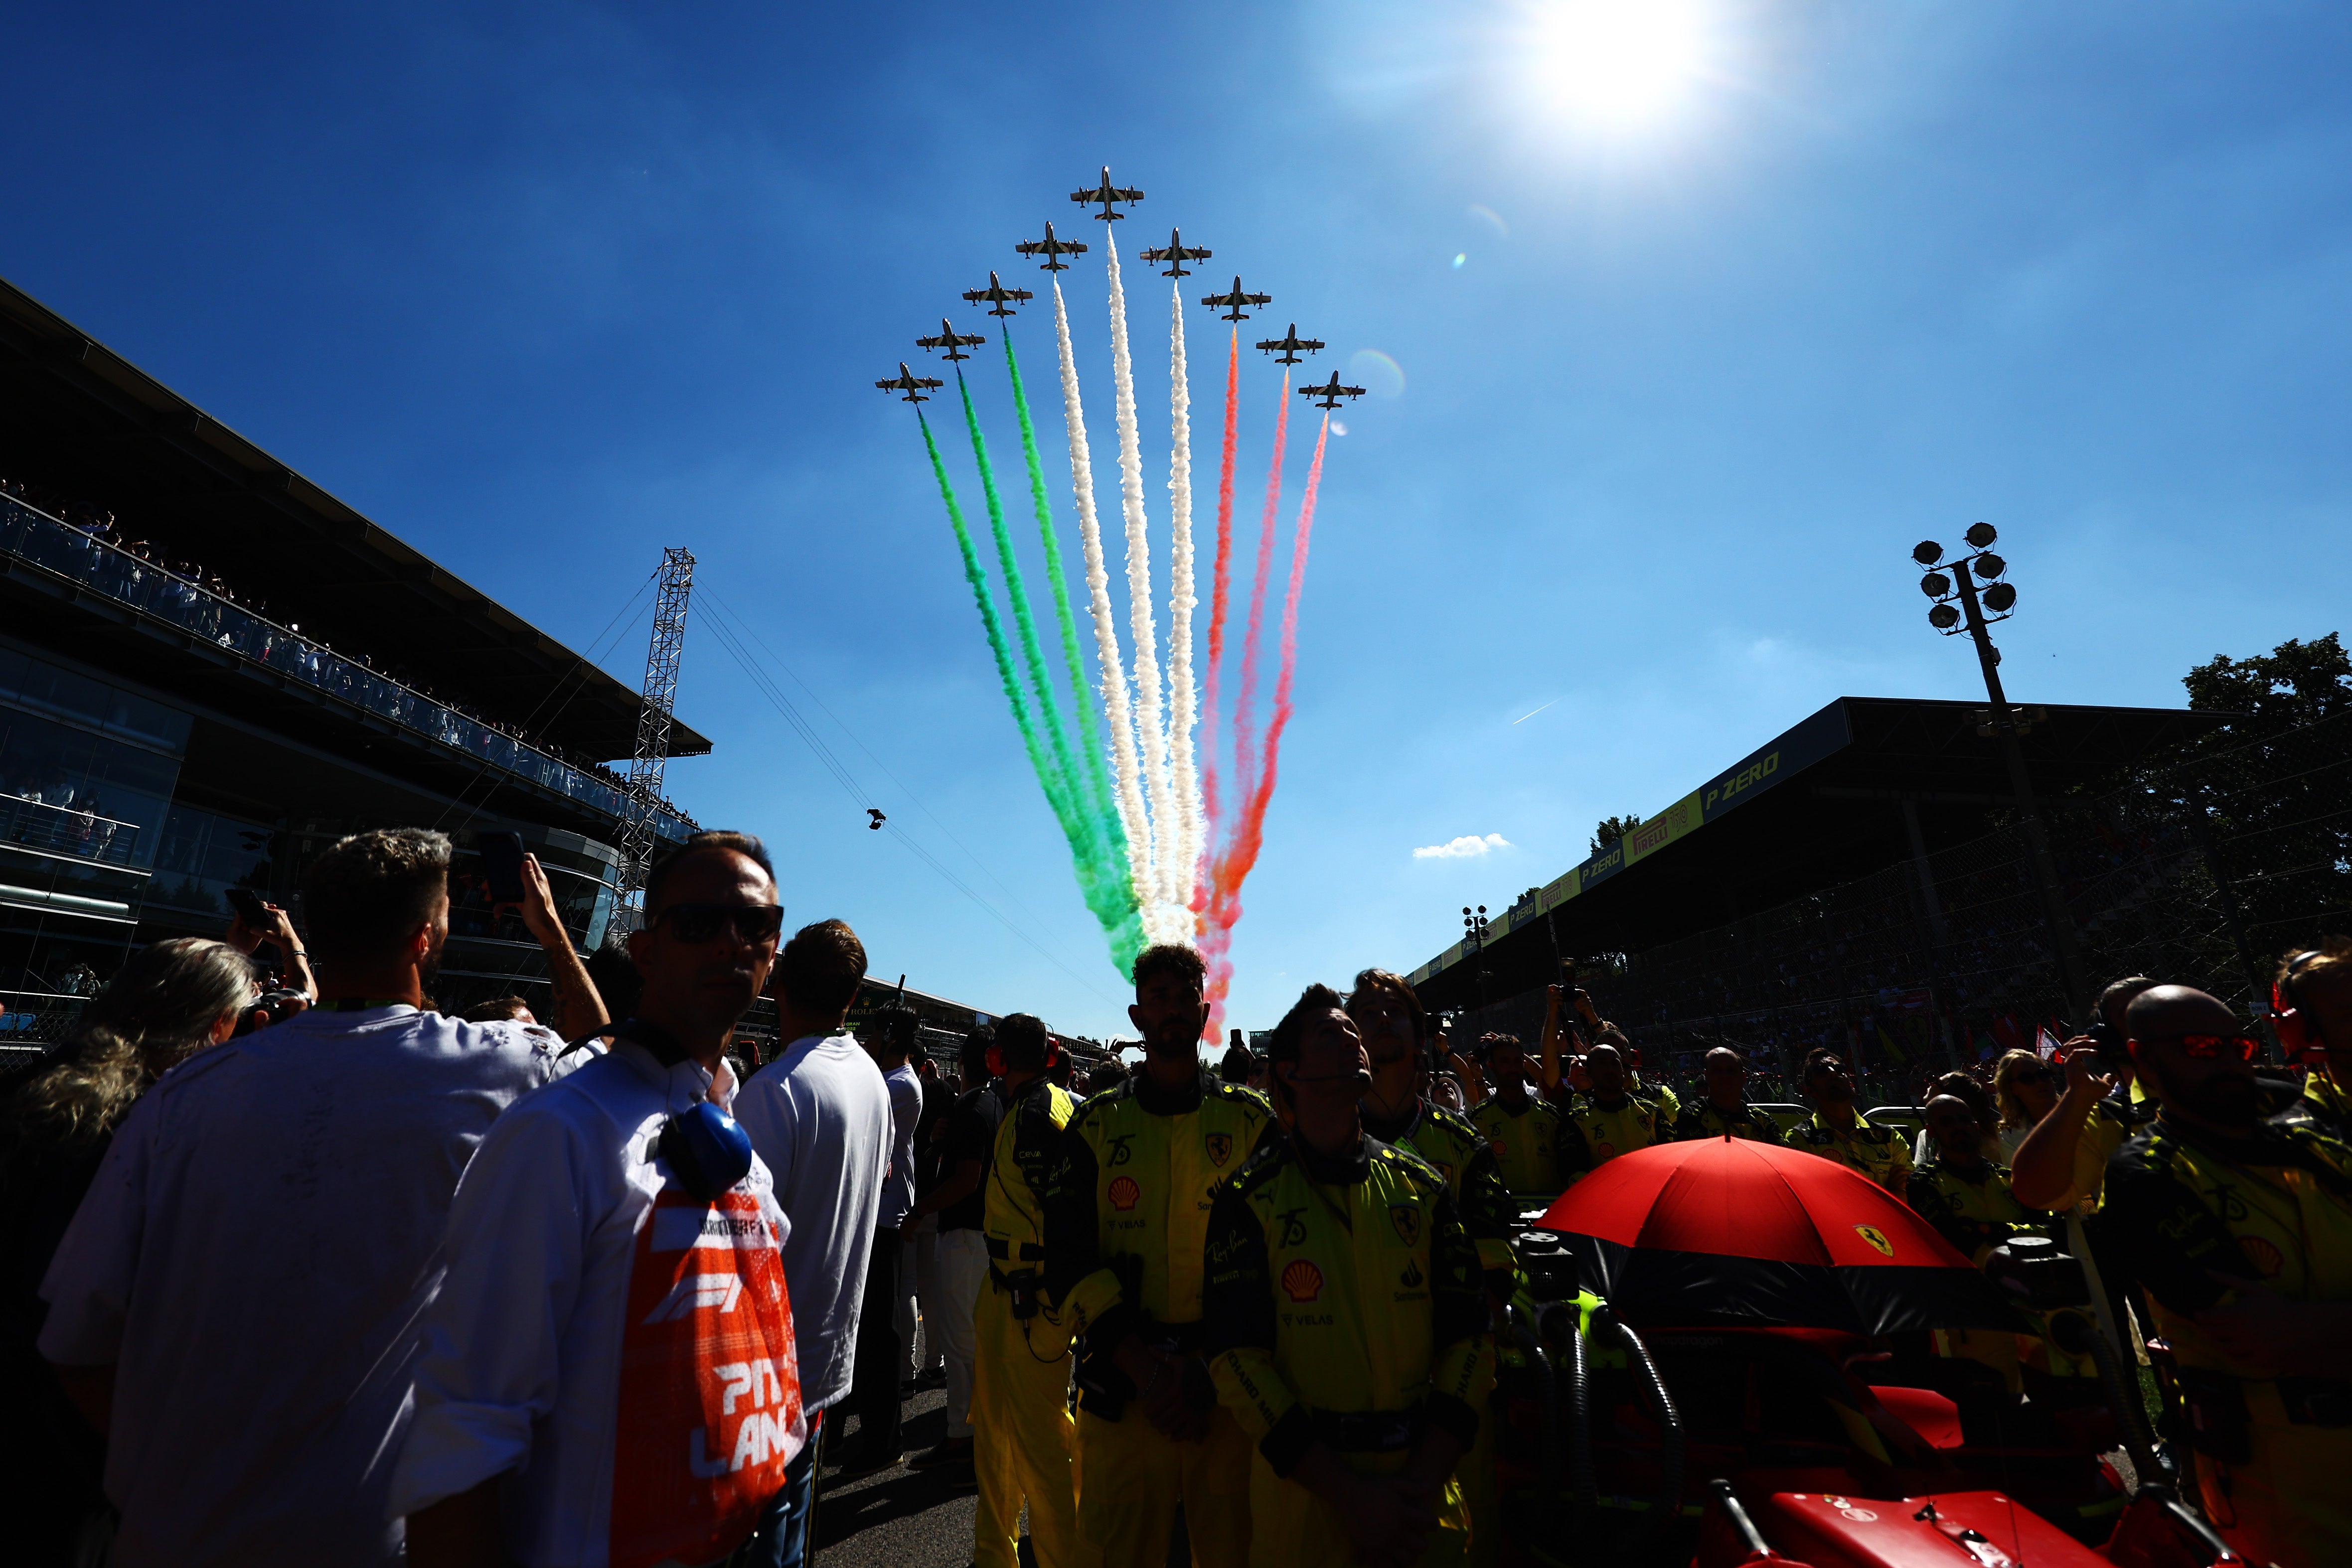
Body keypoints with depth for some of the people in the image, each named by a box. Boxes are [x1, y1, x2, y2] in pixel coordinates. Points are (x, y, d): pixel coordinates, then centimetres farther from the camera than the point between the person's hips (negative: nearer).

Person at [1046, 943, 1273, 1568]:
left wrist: (1208, 1367, -12)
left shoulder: (1253, 1122, 1)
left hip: (1228, 1391, 0)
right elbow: (1067, 1259, -3)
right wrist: (1145, 1367, -13)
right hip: (1121, 1390, 1)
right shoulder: (1097, 1126, 2)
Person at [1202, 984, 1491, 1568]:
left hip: (1422, 1483, 3)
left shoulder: (1423, 1189, 1)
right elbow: (1237, 1357, -12)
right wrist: (1352, 1495, -16)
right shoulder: (1248, 1198, -8)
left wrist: (1421, 1484, -11)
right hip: (1303, 1494, -2)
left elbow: (1469, 1339, 0)